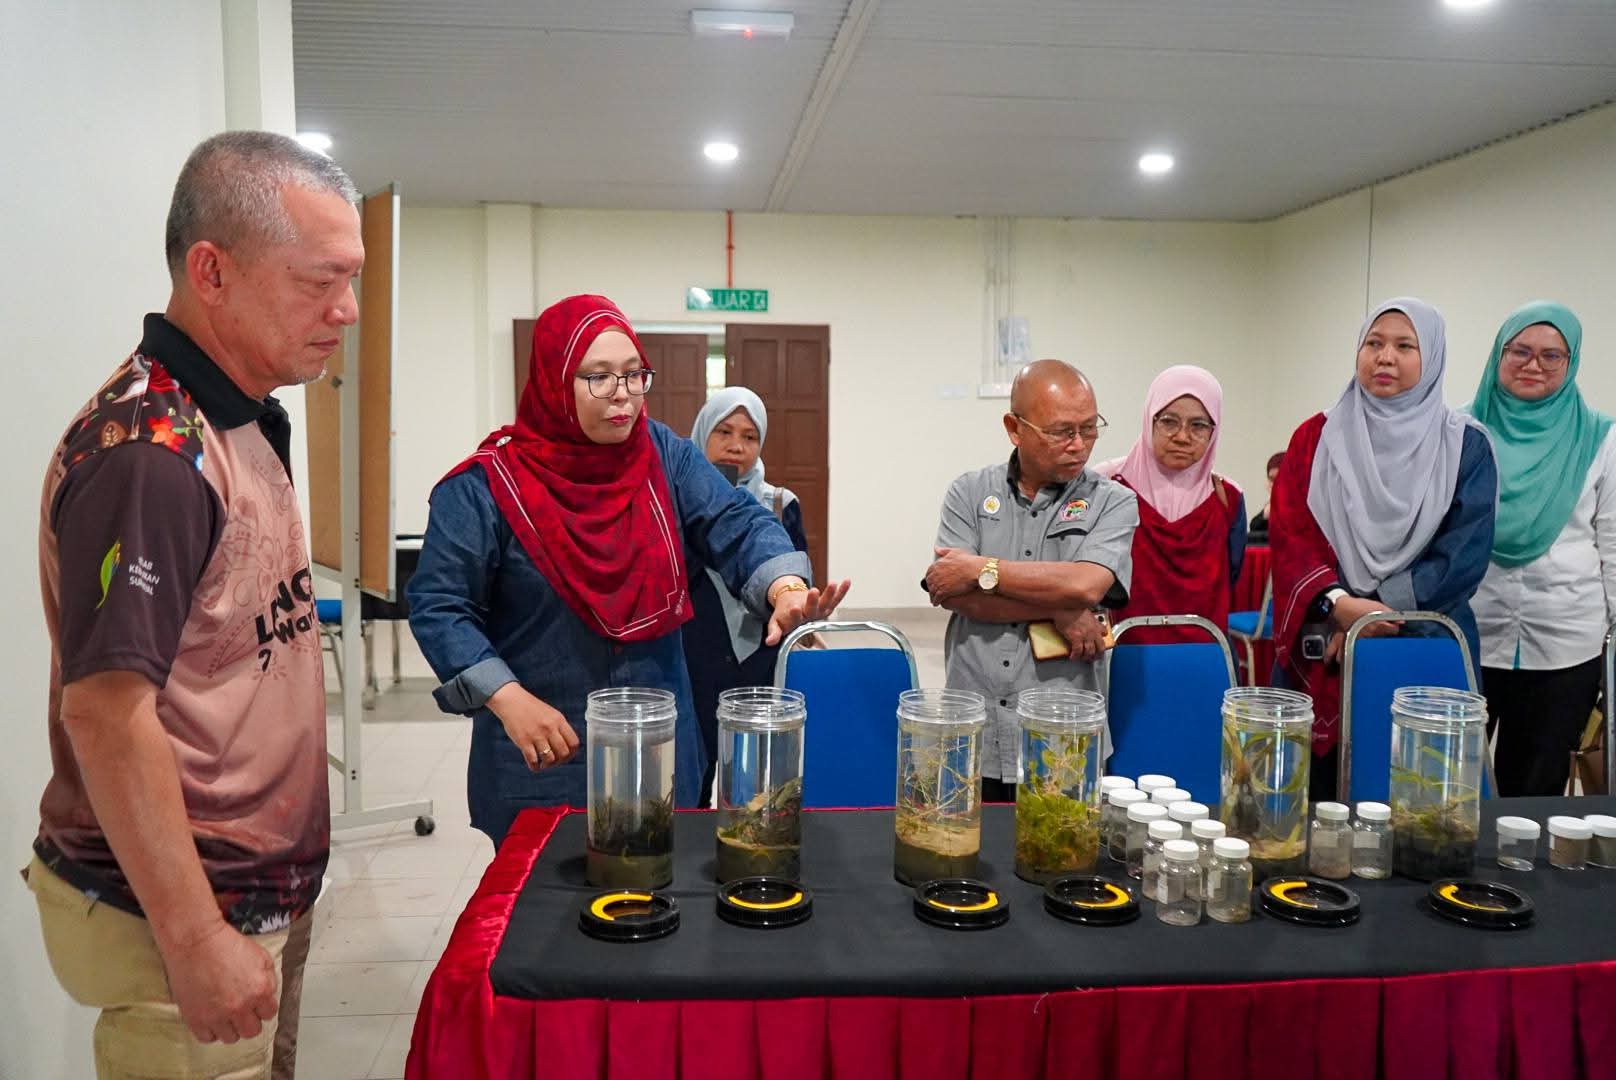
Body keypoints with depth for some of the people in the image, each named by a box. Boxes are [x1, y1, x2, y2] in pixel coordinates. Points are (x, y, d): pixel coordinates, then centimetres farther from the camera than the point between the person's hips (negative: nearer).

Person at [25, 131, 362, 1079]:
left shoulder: (246, 421, 7)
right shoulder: (148, 451, -22)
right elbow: (106, 713, -24)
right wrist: (195, 940, -20)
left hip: (269, 890, 8)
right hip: (184, 914, -8)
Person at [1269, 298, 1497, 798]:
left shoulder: (1465, 446, 3)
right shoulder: (1317, 437, 6)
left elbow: (1464, 555, -5)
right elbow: (1288, 533, -3)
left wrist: (1376, 609, -14)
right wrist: (1338, 603, -19)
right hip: (1320, 650, 1)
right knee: (1315, 794, 4)